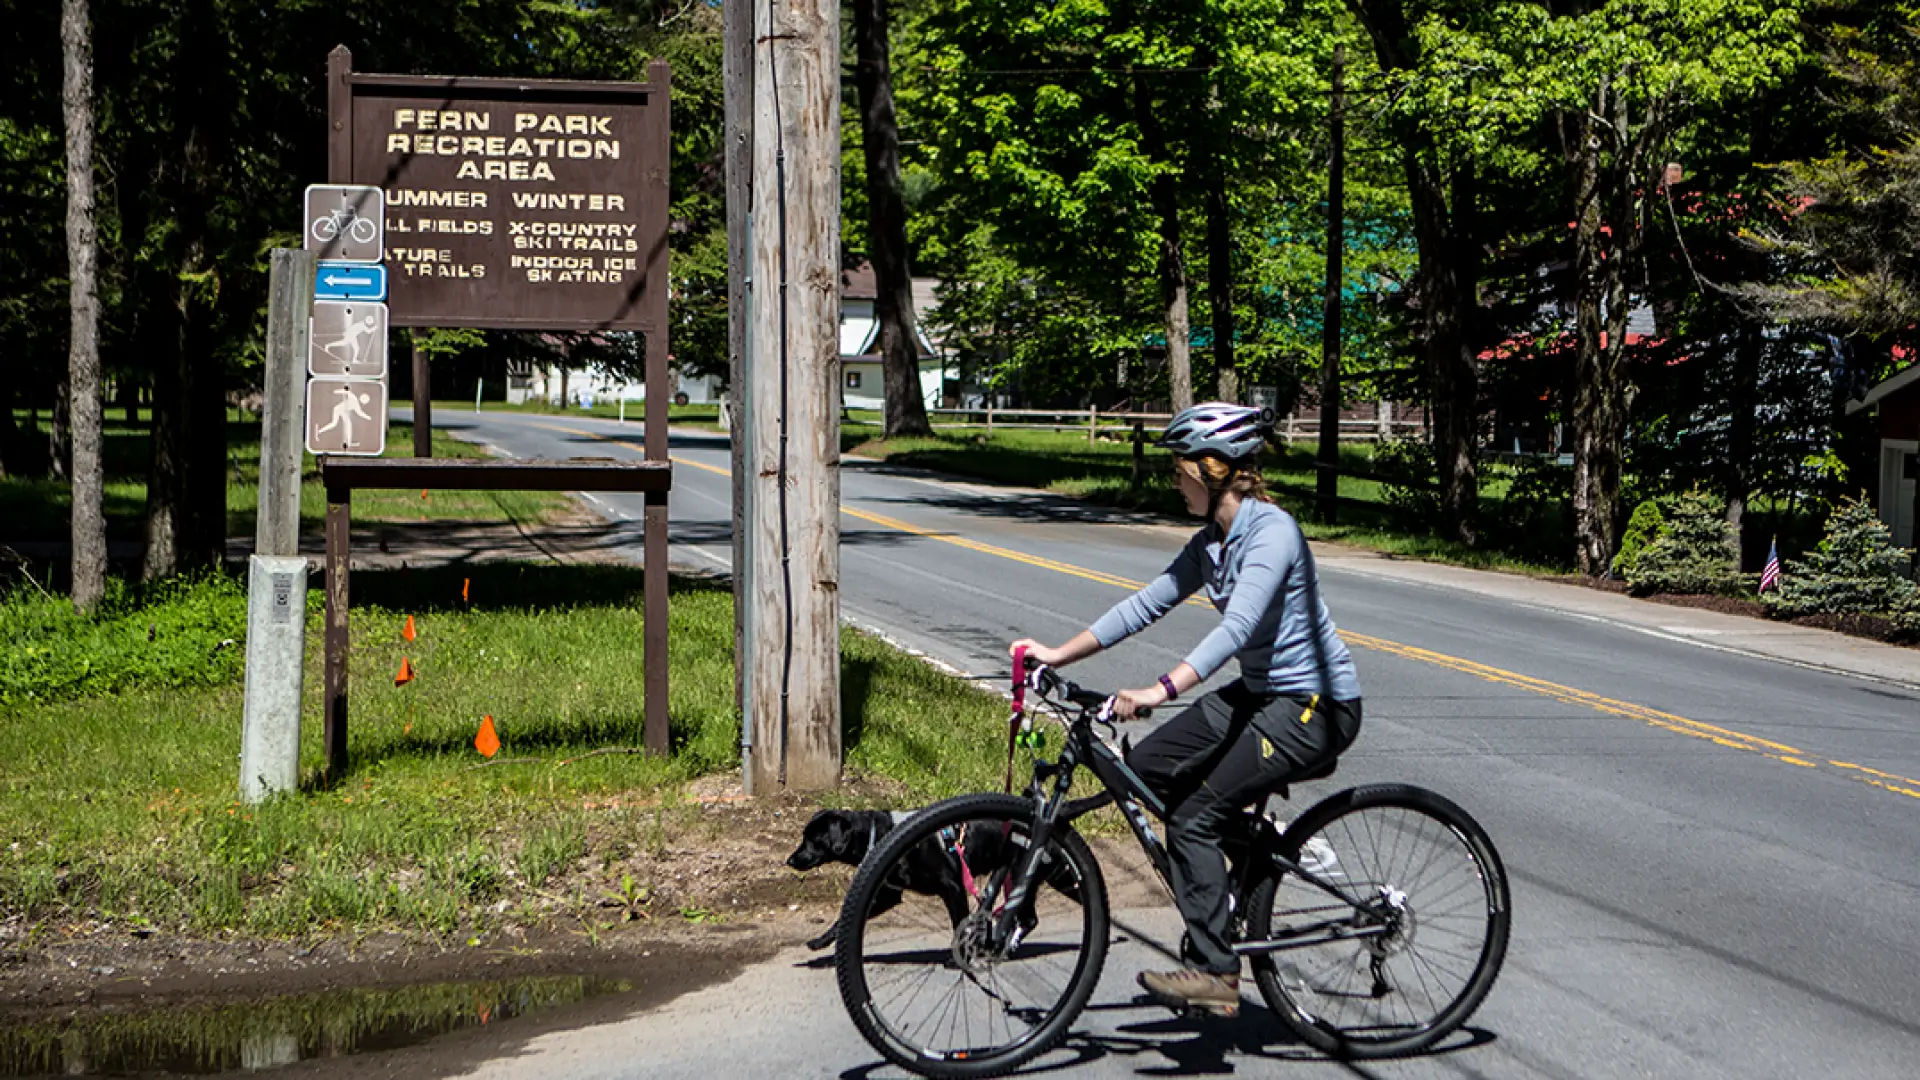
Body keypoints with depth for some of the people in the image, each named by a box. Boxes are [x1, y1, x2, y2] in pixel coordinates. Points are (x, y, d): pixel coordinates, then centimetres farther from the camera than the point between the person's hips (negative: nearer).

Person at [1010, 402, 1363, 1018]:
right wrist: (1060, 654, 10)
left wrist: (1161, 691, -43)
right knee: (1147, 768, 1)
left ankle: (1215, 974, -10)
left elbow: (1236, 627, -33)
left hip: (1314, 706, -9)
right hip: (1258, 693, 9)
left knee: (1194, 817, -16)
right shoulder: (1211, 542, 8)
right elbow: (1148, 603, 13)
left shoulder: (1271, 530, -21)